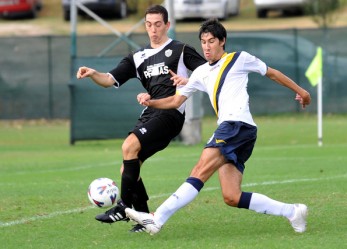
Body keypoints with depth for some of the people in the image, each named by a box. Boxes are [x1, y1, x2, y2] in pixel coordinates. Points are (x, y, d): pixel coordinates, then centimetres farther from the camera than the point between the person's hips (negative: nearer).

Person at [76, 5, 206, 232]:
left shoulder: (180, 50, 5)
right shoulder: (138, 57, 20)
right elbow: (110, 80, 11)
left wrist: (189, 81, -19)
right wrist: (93, 74, -10)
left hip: (171, 113, -7)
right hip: (150, 113, 7)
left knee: (129, 145, -25)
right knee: (128, 170, -1)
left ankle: (124, 207, -21)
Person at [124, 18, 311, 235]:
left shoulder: (240, 59, 9)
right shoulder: (201, 73, 24)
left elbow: (272, 73, 19)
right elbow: (176, 100, 24)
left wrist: (300, 91, 25)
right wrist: (151, 102, 6)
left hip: (238, 124, -8)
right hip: (228, 129, 8)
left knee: (201, 171, -19)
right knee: (232, 198, -4)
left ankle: (157, 219, -30)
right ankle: (292, 211, 4)